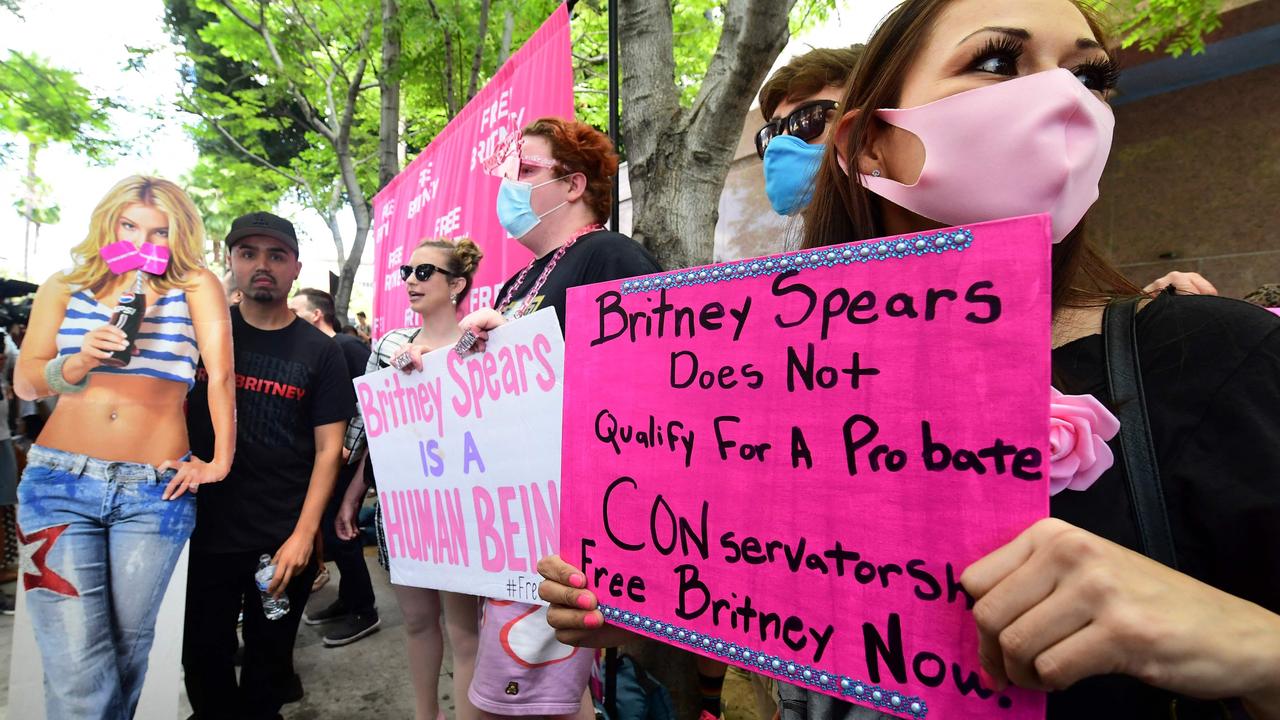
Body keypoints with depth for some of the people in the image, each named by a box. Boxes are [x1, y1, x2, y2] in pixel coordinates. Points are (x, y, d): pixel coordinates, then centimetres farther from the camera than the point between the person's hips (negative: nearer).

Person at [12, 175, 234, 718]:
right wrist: (80, 362, -14)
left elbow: (221, 374, -4)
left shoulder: (196, 287, 4)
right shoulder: (65, 288, 12)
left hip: (156, 490, -1)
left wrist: (220, 461, -10)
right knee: (76, 668, -6)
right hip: (60, 480, 1)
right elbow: (25, 382, 6)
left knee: (128, 645, 10)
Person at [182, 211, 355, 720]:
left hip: (286, 541, -1)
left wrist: (304, 534, -13)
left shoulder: (318, 351, -2)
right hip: (206, 531, 1)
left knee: (269, 662, 14)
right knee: (204, 659, 14)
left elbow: (328, 448, -5)